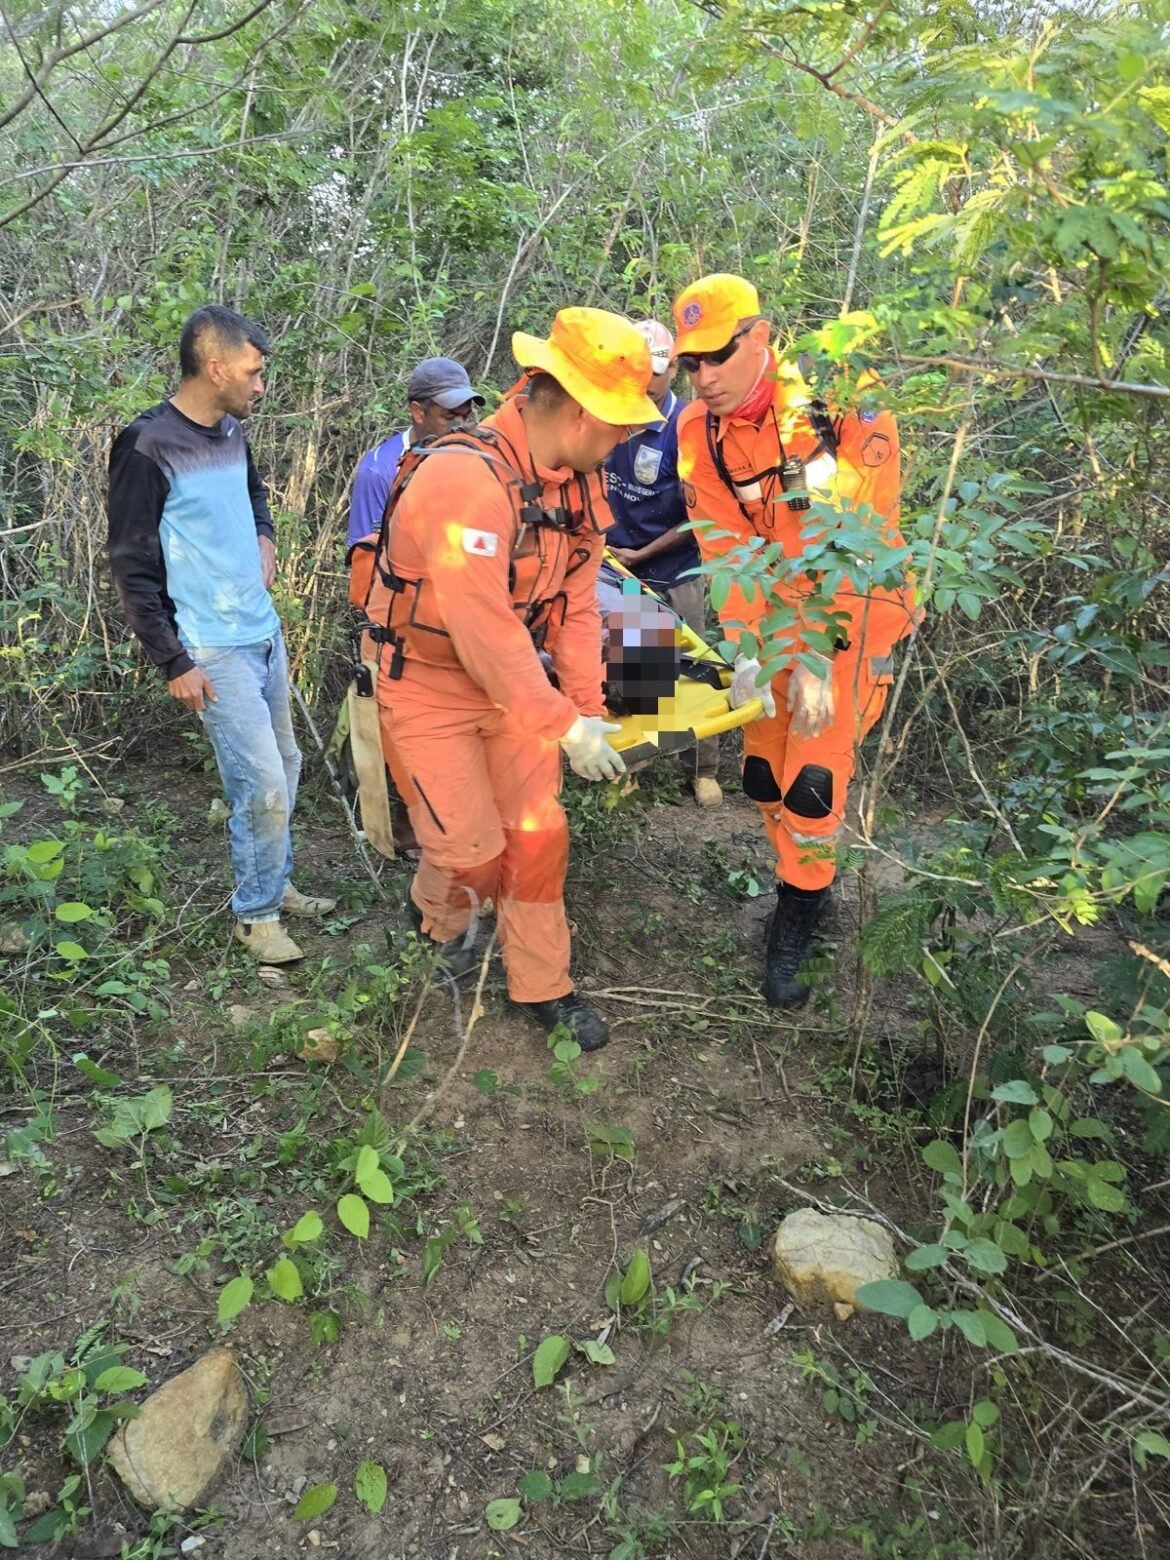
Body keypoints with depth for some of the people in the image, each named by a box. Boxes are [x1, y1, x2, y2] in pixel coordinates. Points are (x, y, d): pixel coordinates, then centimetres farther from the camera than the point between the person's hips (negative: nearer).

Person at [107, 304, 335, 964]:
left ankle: (276, 885, 33)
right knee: (263, 784, -7)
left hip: (265, 632, 8)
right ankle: (256, 914, 13)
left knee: (284, 766, 15)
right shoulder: (148, 446, -15)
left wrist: (263, 536, 10)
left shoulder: (232, 432, 7)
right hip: (214, 649, -8)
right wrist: (174, 663, -13)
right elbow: (133, 568, -12)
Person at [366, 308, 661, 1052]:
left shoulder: (582, 478, -5)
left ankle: (543, 986, 25)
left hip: (513, 678, 7)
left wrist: (589, 710, -5)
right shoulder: (466, 476, -30)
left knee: (539, 834, 8)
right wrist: (564, 727, -27)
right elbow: (483, 629, -32)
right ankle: (442, 922, 36)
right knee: (473, 846, 0)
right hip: (431, 681, -6)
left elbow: (577, 603, 0)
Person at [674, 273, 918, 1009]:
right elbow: (726, 547, -11)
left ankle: (798, 917, 12)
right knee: (764, 768, 8)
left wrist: (819, 660, -28)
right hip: (777, 609, 4)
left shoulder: (842, 399, -22)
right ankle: (809, 877, 34)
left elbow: (858, 538, -24)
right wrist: (745, 652, -22)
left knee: (813, 774, -9)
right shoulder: (699, 431, -9)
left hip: (855, 610, -4)